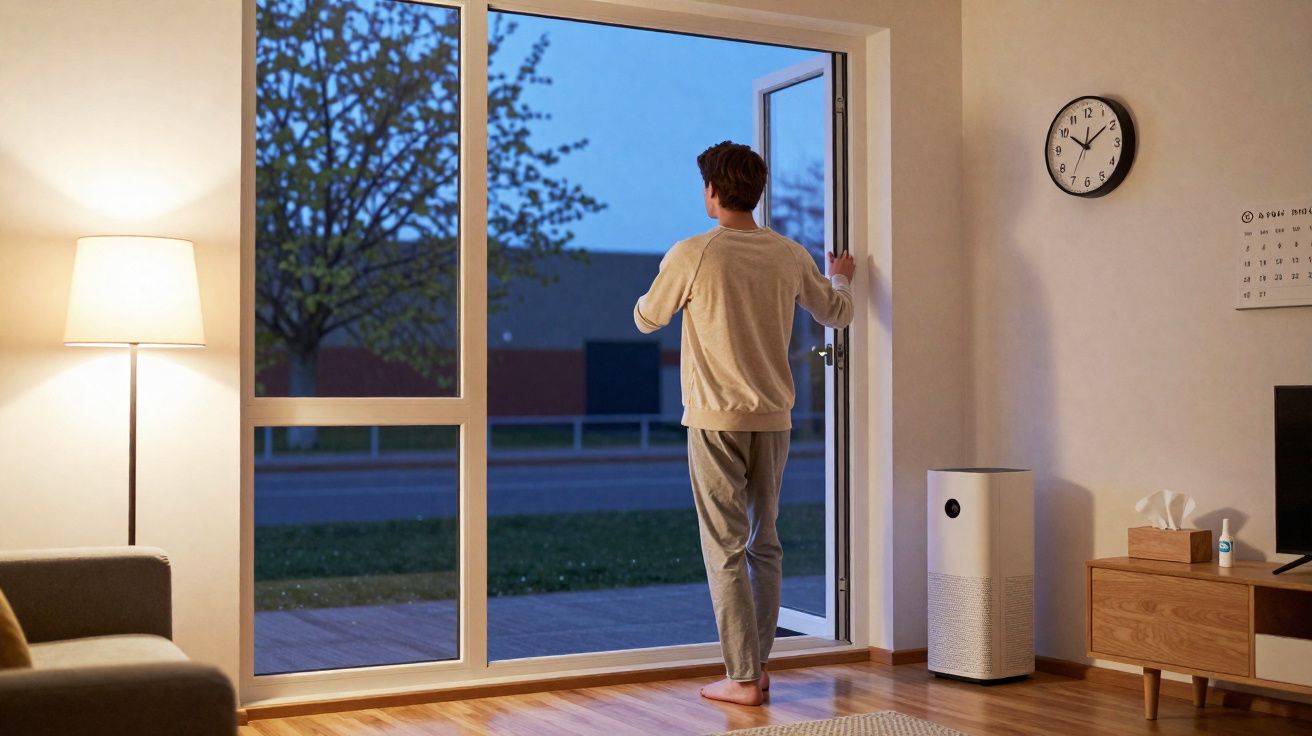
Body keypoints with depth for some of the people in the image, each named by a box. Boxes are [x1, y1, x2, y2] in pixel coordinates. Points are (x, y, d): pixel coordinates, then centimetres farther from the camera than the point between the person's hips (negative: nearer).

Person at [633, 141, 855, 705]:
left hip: (716, 420, -5)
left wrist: (664, 290, 27)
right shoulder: (790, 256, 3)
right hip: (773, 419, 5)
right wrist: (841, 277, 41)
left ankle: (742, 676, 1)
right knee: (765, 542, 14)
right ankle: (757, 664, 21)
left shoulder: (692, 255, -10)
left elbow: (646, 320, 5)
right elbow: (837, 314, 19)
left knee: (725, 548, 0)